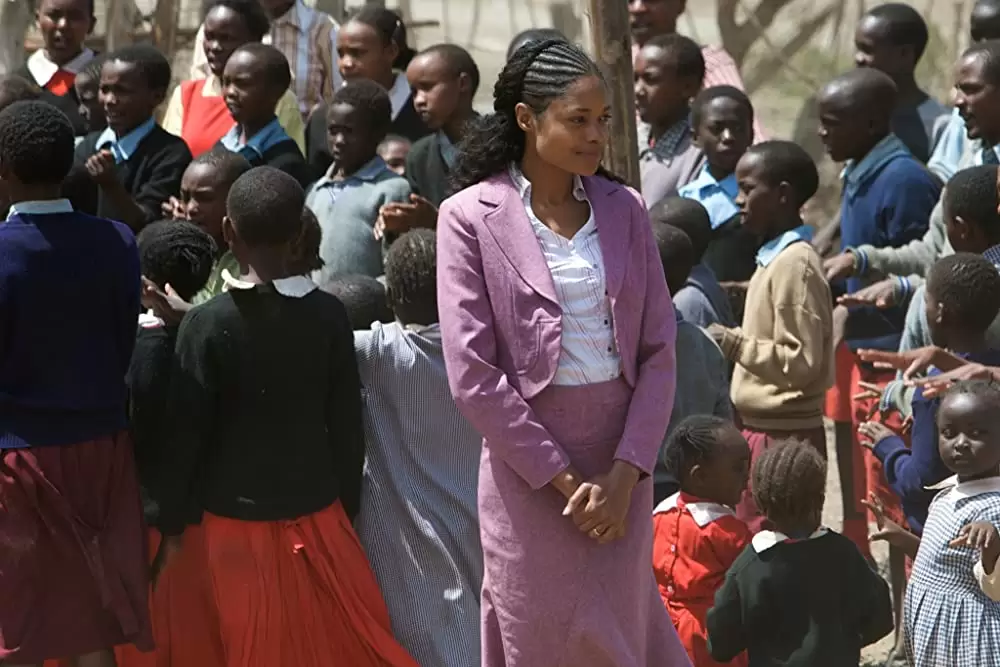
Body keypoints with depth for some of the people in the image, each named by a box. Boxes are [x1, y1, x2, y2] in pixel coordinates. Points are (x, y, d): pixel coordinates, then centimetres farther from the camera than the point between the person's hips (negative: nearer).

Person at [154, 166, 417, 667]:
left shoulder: (208, 325, -12)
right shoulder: (328, 315, -5)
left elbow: (186, 434, -9)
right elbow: (347, 427, -1)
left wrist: (172, 525, 1)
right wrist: (348, 510, 11)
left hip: (236, 518, -2)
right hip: (316, 511, 2)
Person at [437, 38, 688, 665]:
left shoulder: (624, 209, 6)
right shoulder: (472, 217, -5)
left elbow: (659, 351, 3)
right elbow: (473, 374, -10)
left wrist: (625, 474, -8)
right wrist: (562, 477, -11)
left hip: (621, 471, 3)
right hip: (528, 469, -3)